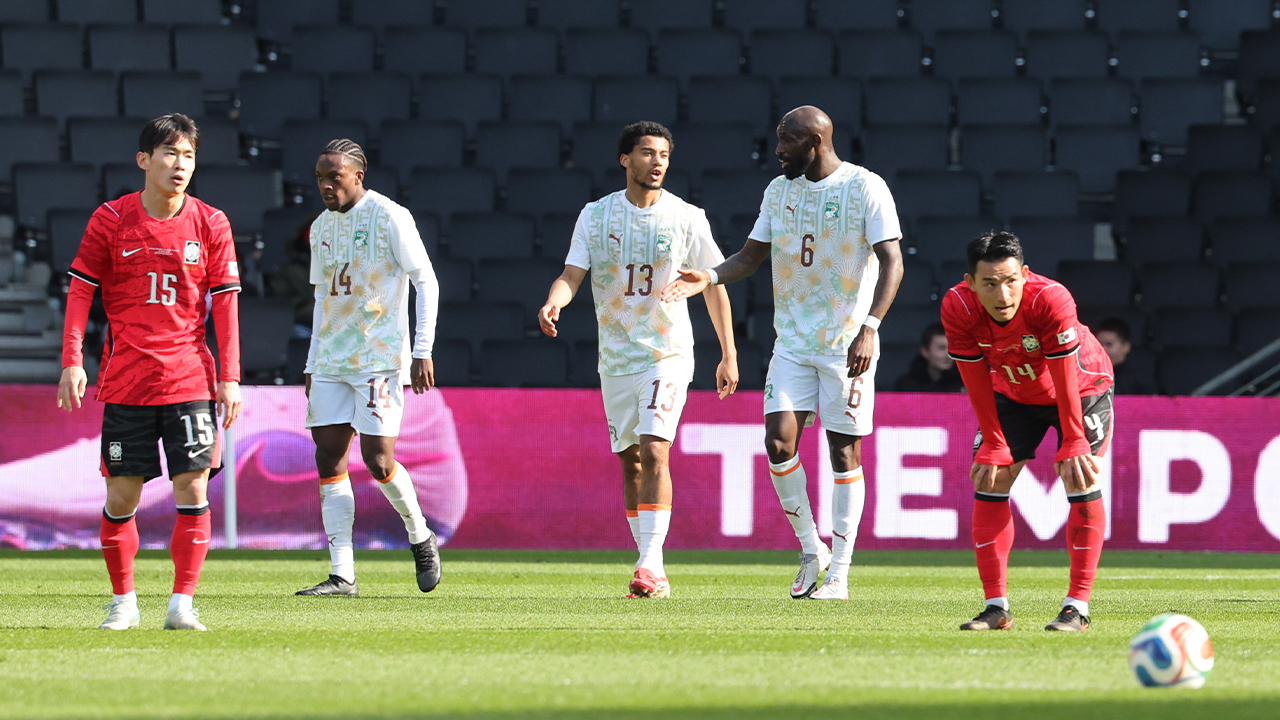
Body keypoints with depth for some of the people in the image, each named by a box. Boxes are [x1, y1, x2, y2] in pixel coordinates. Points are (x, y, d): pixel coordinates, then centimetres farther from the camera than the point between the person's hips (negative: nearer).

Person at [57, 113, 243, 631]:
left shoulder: (210, 225, 2)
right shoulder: (110, 220, 0)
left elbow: (225, 302, 4)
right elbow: (80, 292, 4)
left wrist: (230, 377, -1)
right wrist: (72, 361, -4)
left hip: (189, 379, 0)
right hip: (125, 382, 0)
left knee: (193, 489, -8)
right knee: (121, 495, 1)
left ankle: (182, 604, -2)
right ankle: (123, 603, 15)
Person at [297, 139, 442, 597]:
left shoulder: (389, 218, -7)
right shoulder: (321, 228, 13)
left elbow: (426, 282, -6)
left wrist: (423, 352, -12)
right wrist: (312, 366, 17)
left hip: (381, 357, -7)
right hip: (331, 362, 7)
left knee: (378, 459, -12)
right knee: (329, 459, -2)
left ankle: (420, 537, 15)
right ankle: (342, 576, -1)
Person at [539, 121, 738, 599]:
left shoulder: (687, 218, -3)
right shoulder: (595, 215, 1)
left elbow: (714, 286, 5)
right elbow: (571, 275, -4)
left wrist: (729, 355, 4)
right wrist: (552, 303, -28)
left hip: (668, 352, -3)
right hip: (616, 357, 3)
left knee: (654, 451, -19)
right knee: (631, 463, 8)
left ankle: (651, 564, -23)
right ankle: (654, 572, 17)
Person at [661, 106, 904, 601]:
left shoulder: (865, 188, -8)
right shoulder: (780, 190, 10)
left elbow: (891, 262, -12)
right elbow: (751, 256, 14)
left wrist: (869, 328, -23)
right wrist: (709, 278, -6)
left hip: (847, 346, -5)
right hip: (792, 342, 5)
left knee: (844, 452, -2)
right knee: (779, 441, -8)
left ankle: (839, 574, 4)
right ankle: (811, 551, 10)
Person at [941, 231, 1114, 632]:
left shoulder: (1051, 301, -38)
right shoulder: (958, 308, -28)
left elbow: (1065, 381, -30)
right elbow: (977, 382, -16)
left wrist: (1073, 445, -24)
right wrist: (993, 446, -13)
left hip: (1082, 389, -4)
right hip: (1013, 394, 4)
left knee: (1081, 479, -18)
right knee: (990, 481, -7)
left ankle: (1077, 608, -17)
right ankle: (996, 607, -3)